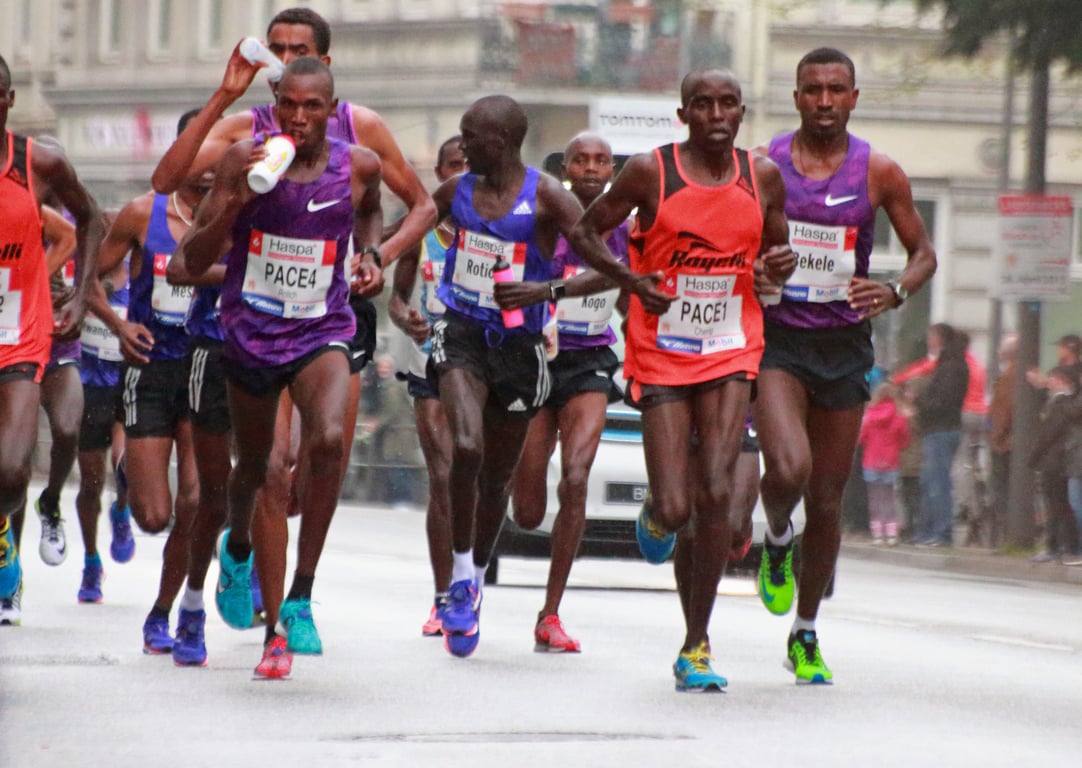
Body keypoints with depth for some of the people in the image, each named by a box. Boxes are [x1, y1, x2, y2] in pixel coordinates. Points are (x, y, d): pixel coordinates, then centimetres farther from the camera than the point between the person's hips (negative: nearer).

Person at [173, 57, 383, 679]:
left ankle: (300, 601, -19)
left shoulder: (359, 165, -5)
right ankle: (238, 551, 53)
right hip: (251, 331, 0)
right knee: (253, 467, 16)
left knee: (329, 440, -28)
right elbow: (193, 261, -11)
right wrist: (235, 202, -26)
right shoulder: (245, 159, -11)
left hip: (322, 331, 0)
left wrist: (369, 254, 2)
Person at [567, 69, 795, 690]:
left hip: (731, 354, 2)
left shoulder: (763, 177, 4)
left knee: (716, 495, -13)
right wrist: (632, 280, -12)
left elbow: (775, 253, 18)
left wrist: (778, 268, -6)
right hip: (662, 354, -2)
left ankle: (697, 645, -2)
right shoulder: (652, 172, -5)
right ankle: (657, 515, 34)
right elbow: (586, 233, 5)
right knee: (676, 508, -8)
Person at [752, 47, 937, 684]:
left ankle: (806, 635, 24)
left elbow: (924, 253, 7)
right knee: (789, 469, -26)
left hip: (845, 344, 2)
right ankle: (778, 542, 11)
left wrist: (895, 292, -13)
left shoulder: (878, 172, -1)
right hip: (777, 340, -2)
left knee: (828, 499, 7)